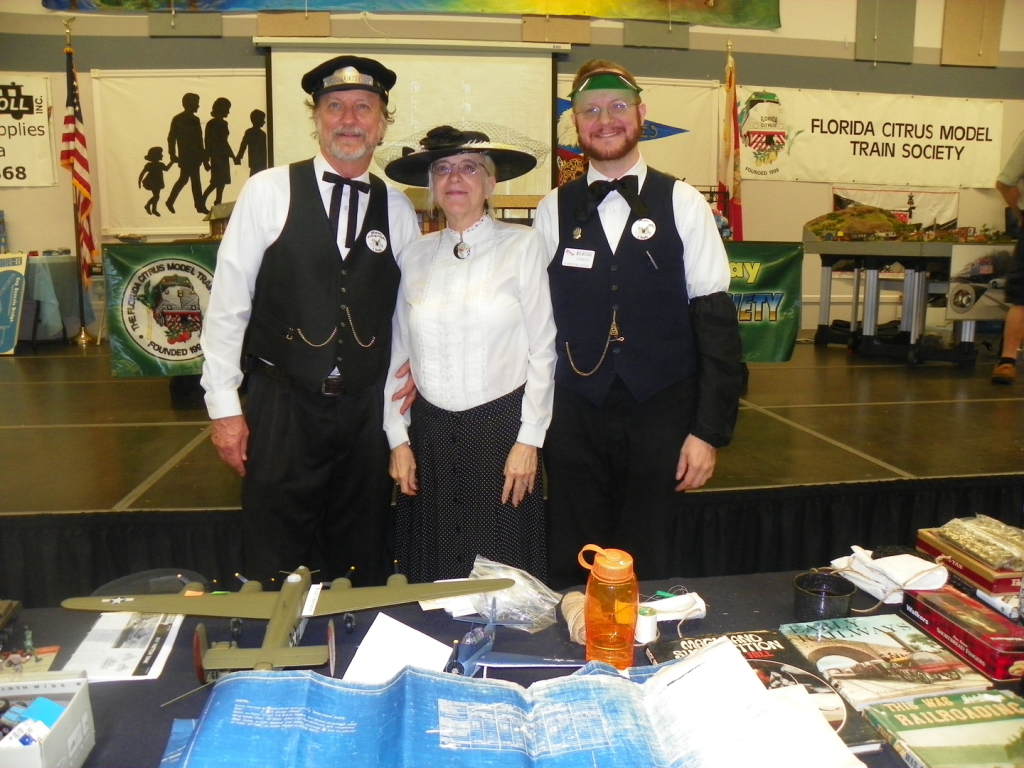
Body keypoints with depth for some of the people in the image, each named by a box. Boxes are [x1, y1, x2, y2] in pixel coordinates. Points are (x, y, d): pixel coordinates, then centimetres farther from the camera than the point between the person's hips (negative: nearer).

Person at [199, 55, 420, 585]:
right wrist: (224, 406, -5)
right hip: (282, 403, -2)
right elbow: (228, 302, -4)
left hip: (366, 409, 3)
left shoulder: (397, 209, 5)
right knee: (276, 566, 8)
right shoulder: (268, 191, -4)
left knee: (361, 564, 15)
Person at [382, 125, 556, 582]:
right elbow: (399, 353, 10)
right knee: (432, 573, 11)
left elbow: (542, 350, -4)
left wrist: (528, 441, -6)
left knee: (502, 576, 6)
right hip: (430, 432, 3)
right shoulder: (415, 255, 7)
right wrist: (398, 439, 7)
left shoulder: (522, 245, -3)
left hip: (501, 426, -3)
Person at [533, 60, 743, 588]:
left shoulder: (682, 204, 0)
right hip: (575, 420, 1)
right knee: (572, 576, 11)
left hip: (661, 418, -1)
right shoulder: (554, 210, 4)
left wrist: (709, 430, -7)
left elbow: (716, 321, -3)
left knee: (647, 574, 9)